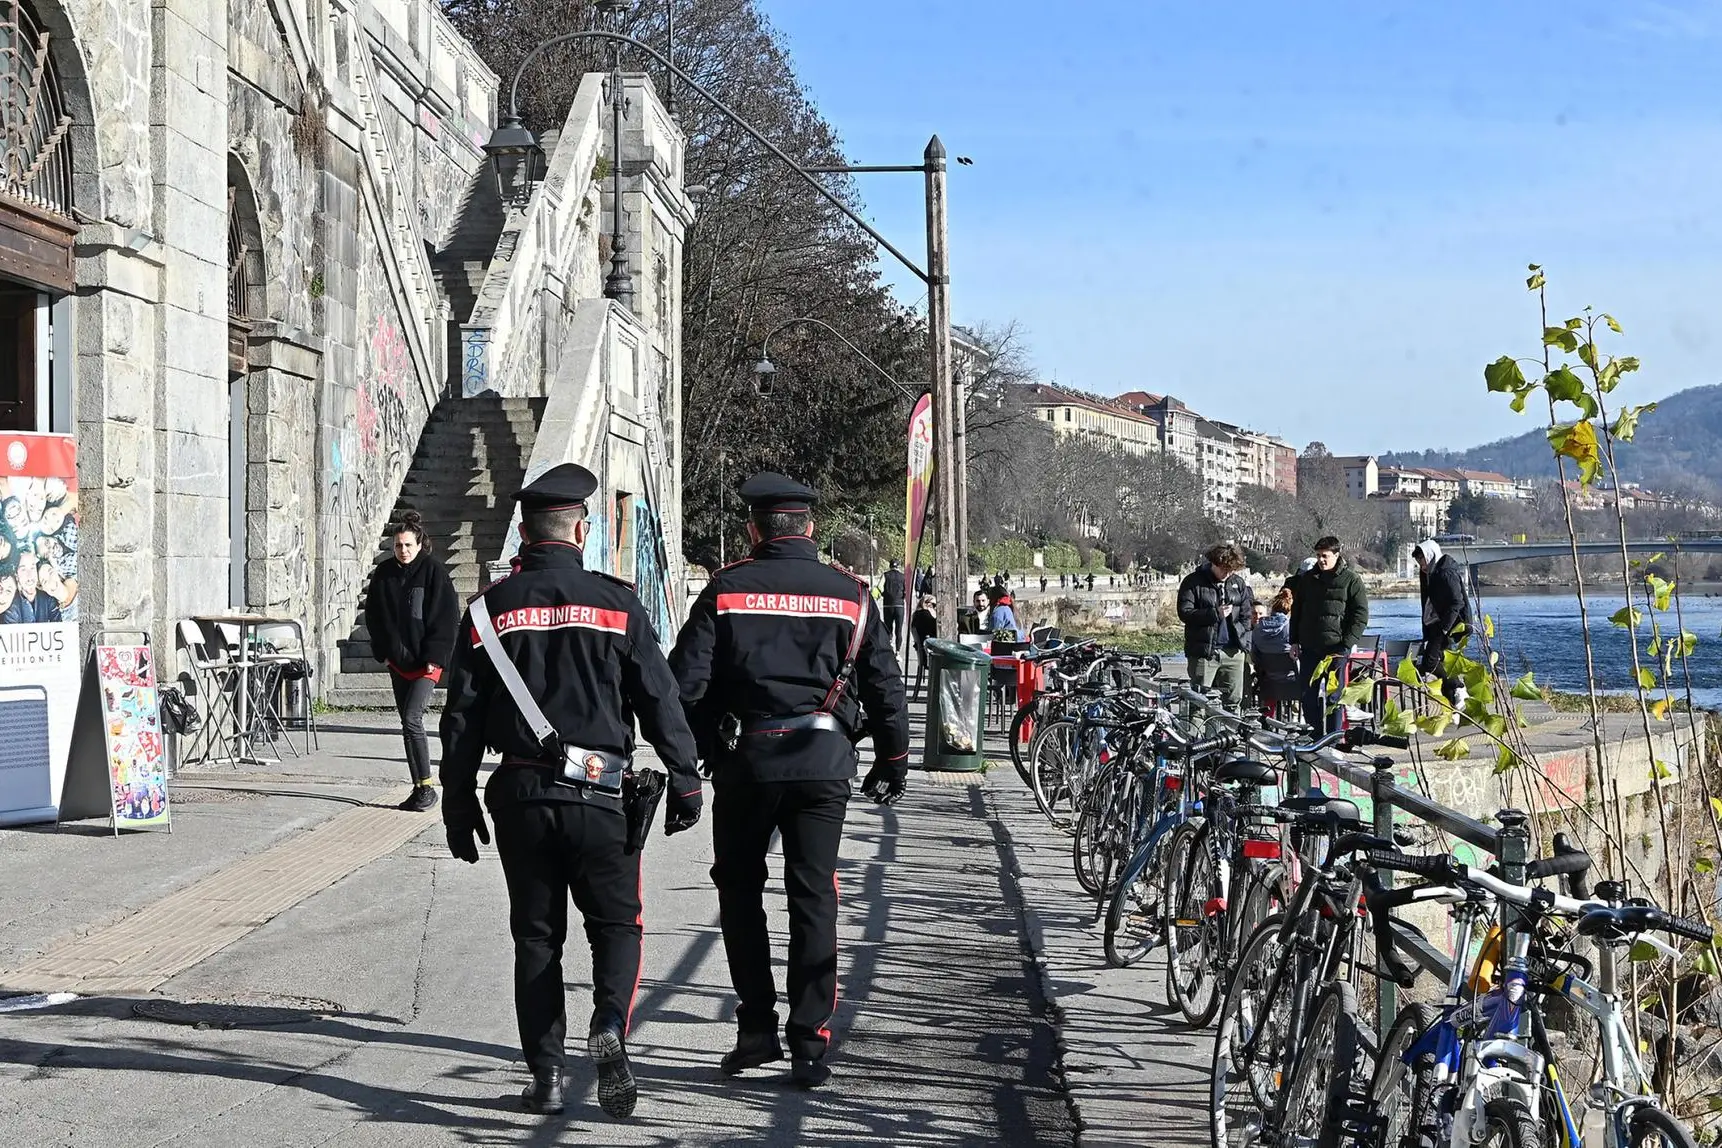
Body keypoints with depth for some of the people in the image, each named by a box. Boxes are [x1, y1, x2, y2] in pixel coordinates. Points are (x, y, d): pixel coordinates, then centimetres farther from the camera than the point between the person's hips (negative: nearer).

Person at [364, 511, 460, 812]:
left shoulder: (433, 570, -8)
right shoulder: (384, 573, 5)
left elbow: (447, 616, -8)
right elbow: (373, 615, 14)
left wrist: (434, 657, -12)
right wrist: (383, 651, 5)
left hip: (427, 661, -5)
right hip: (397, 662, 5)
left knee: (411, 719, -15)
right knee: (408, 722, 8)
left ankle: (427, 787, -8)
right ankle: (419, 788, 16)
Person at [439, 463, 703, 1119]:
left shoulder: (489, 609, 3)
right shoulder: (616, 602, -2)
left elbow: (462, 718, 4)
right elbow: (661, 701, -3)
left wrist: (458, 807, 10)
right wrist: (684, 784, 4)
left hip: (521, 796, 2)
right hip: (600, 795, -2)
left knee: (537, 937, 11)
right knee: (616, 923, 10)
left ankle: (546, 1076, 10)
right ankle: (609, 1024, -16)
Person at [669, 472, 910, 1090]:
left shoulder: (725, 591, -1)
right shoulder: (849, 596, 5)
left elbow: (686, 681, -6)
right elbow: (885, 687, 8)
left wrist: (691, 755, 8)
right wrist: (892, 761, 20)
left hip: (746, 761, -1)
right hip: (825, 762, 1)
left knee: (739, 893, 15)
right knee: (814, 899, 5)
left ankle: (757, 1028, 12)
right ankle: (810, 1048, 3)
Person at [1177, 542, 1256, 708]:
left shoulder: (1238, 583, 10)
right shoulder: (1193, 582, -3)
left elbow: (1246, 613, 15)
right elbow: (1185, 613, -10)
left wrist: (1237, 634, -1)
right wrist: (1215, 614, -17)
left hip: (1233, 651, 4)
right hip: (1203, 651, -4)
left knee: (1234, 700, 8)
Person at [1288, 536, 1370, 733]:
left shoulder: (1351, 580, -2)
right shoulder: (1307, 579, 11)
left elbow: (1361, 616, -5)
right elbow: (1296, 611, 18)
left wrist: (1346, 646, -13)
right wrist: (1294, 641, 11)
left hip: (1336, 648, -4)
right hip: (1309, 648, 4)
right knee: (1309, 695, 6)